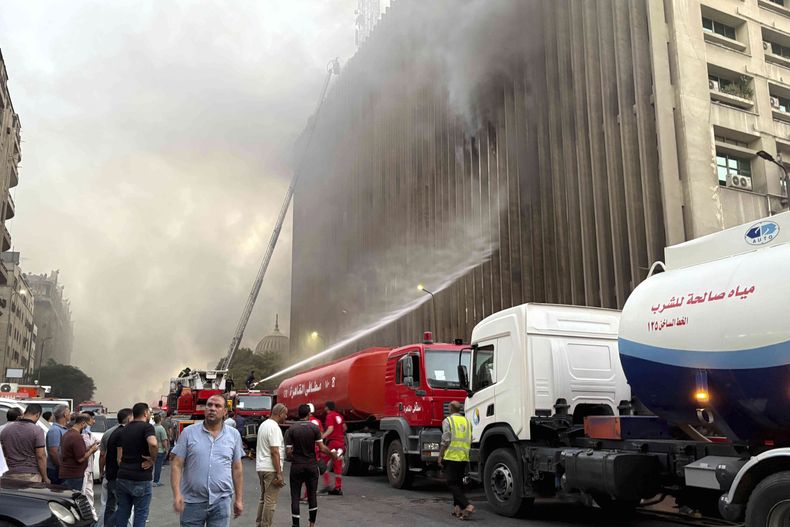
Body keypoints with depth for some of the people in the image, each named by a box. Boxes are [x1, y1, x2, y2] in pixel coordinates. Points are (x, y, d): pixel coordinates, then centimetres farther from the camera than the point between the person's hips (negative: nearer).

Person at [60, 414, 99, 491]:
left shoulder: (66, 434, 11)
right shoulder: (77, 437, -20)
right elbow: (81, 459, -21)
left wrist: (88, 448, 14)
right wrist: (91, 450, -7)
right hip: (74, 476, -10)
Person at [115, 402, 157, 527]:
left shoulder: (124, 429, 13)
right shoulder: (147, 427, -10)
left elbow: (119, 457, 13)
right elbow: (153, 444, -31)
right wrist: (152, 459, -15)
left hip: (122, 478, 6)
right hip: (141, 479, -6)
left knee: (122, 512, 15)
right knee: (140, 514, 4)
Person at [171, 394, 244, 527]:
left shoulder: (234, 435, 4)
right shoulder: (189, 432, -1)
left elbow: (237, 468, 8)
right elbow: (177, 465, -3)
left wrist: (239, 499, 7)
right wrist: (177, 494, -14)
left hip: (221, 501, 1)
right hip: (192, 501, -1)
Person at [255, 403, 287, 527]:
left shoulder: (264, 424, 13)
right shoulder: (274, 427, -16)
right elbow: (274, 452, -21)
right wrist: (279, 473, -20)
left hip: (261, 467, 10)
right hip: (271, 469, -10)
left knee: (263, 498, 17)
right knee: (270, 501, -4)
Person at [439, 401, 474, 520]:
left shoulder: (448, 420, -6)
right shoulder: (467, 421, 13)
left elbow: (445, 441, -11)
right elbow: (470, 440, 14)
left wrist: (440, 456, -4)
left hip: (451, 456, -6)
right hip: (464, 457, 6)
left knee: (452, 483, -3)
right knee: (459, 482, 17)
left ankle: (467, 505, -18)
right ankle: (457, 507, 13)